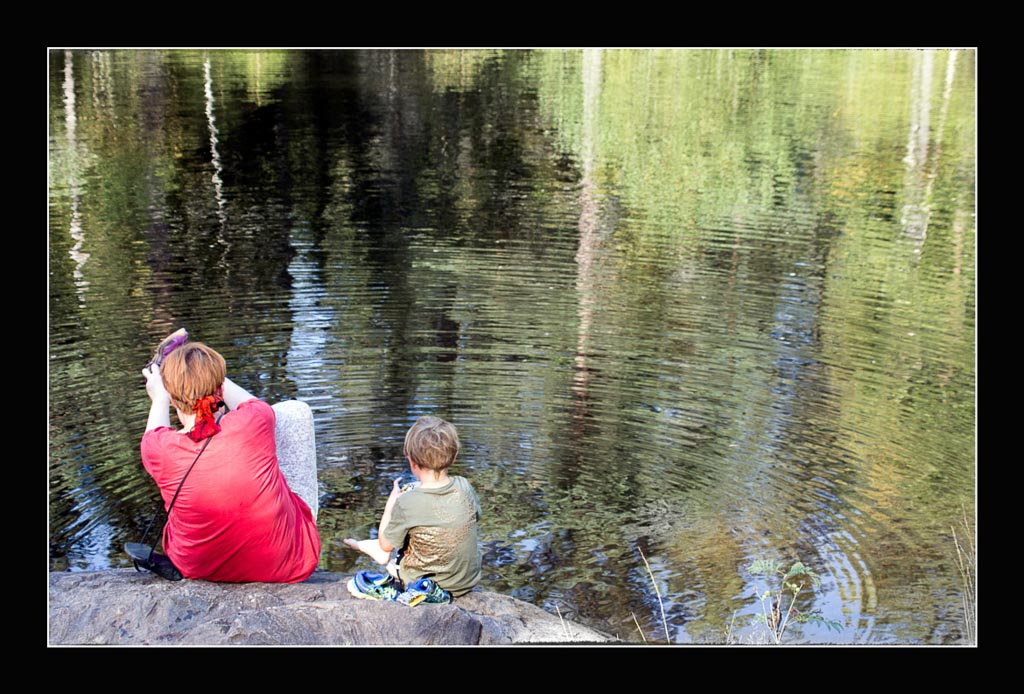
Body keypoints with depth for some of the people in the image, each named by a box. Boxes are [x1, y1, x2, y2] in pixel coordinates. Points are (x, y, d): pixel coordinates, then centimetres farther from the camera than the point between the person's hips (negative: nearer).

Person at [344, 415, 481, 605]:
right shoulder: (464, 487, -13)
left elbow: (385, 545, -9)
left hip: (421, 581, -4)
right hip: (469, 581, 4)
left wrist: (392, 500, 2)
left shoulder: (406, 503, -24)